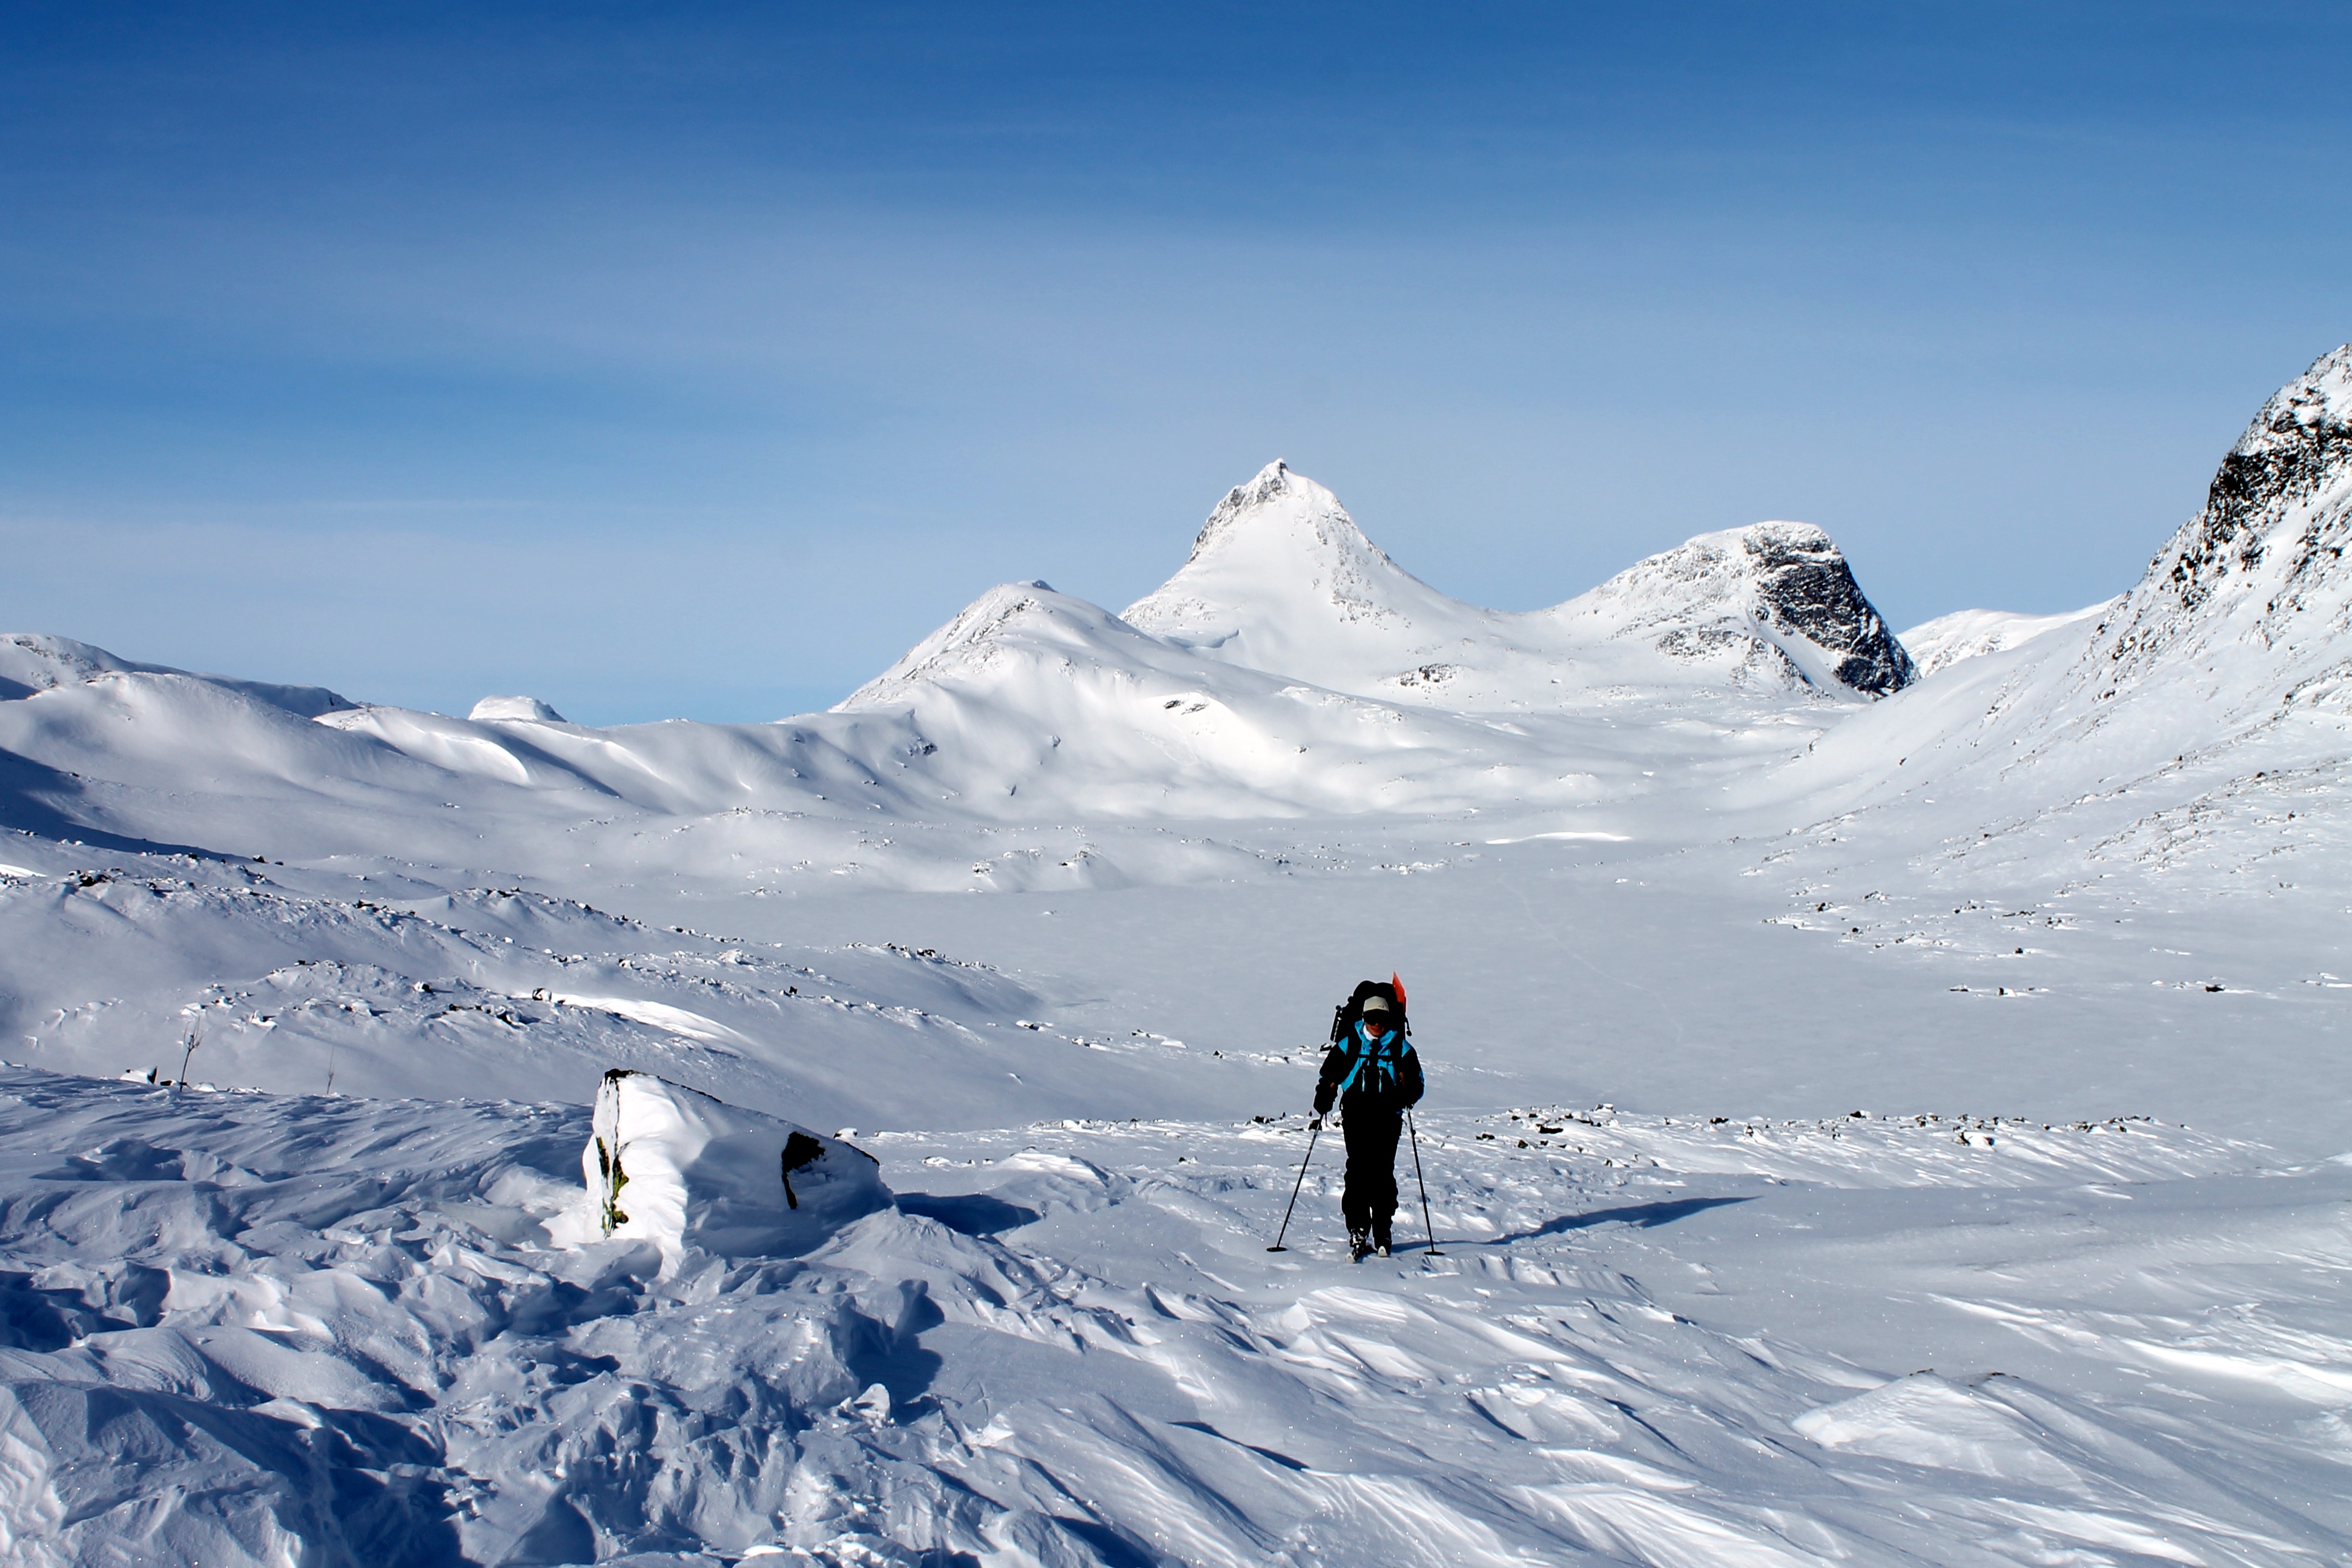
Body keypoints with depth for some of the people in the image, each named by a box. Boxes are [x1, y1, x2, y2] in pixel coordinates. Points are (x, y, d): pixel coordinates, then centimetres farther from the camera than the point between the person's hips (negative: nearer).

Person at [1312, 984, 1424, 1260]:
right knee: (1358, 1171, -9)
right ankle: (1358, 1232, -8)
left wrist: (1405, 1097, -12)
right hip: (1356, 1116, 0)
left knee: (1383, 1174, -2)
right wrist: (1321, 1107, 0)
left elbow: (1415, 1083, 10)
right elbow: (1329, 1077, 13)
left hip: (1387, 1120, 0)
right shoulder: (1348, 1044, 9)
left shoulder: (1400, 1048, 9)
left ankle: (1382, 1235, 7)